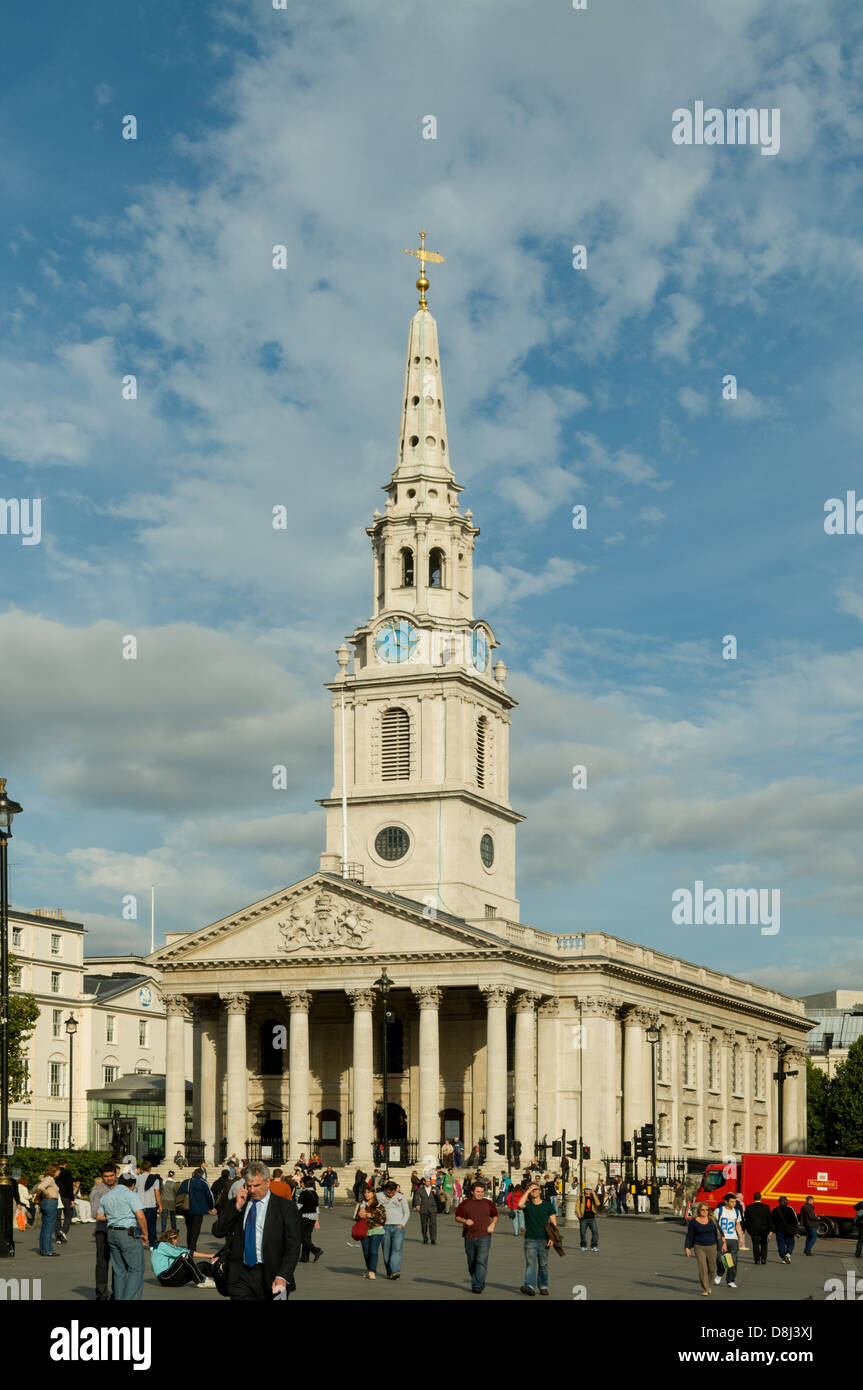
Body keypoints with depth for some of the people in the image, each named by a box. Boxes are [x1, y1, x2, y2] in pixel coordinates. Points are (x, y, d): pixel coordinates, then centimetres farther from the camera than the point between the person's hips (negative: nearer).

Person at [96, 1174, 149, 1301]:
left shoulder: (106, 1196, 12)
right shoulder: (130, 1195, -10)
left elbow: (99, 1216, 18)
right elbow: (140, 1216, -20)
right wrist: (145, 1234, -9)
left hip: (112, 1233, 7)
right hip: (130, 1235, -7)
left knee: (119, 1271, 12)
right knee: (136, 1270, -3)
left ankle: (118, 1298, 11)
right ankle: (130, 1299, -12)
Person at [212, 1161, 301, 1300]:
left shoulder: (286, 1207, -1)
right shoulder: (235, 1206, 11)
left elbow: (293, 1247, -5)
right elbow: (217, 1231, 3)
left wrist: (282, 1277, -17)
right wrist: (236, 1207, -7)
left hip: (271, 1276, -2)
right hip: (241, 1275, 2)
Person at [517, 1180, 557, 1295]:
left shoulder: (548, 1205, 7)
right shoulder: (527, 1205, 5)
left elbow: (554, 1222, 5)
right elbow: (520, 1204, -20)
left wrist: (552, 1237, -7)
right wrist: (527, 1191, -12)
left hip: (543, 1240, 1)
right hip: (530, 1240, -1)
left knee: (543, 1265, 8)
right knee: (530, 1263, -12)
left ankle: (543, 1287, 19)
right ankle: (530, 1286, -22)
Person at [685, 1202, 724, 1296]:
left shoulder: (712, 1220, 4)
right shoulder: (693, 1222, -2)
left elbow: (718, 1233, 10)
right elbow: (689, 1235, 2)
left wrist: (722, 1243, 7)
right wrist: (687, 1248, -3)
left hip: (712, 1247, 2)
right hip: (699, 1247, -2)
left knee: (711, 1268, 6)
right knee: (703, 1268, -12)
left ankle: (708, 1286, 31)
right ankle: (705, 1290, -7)